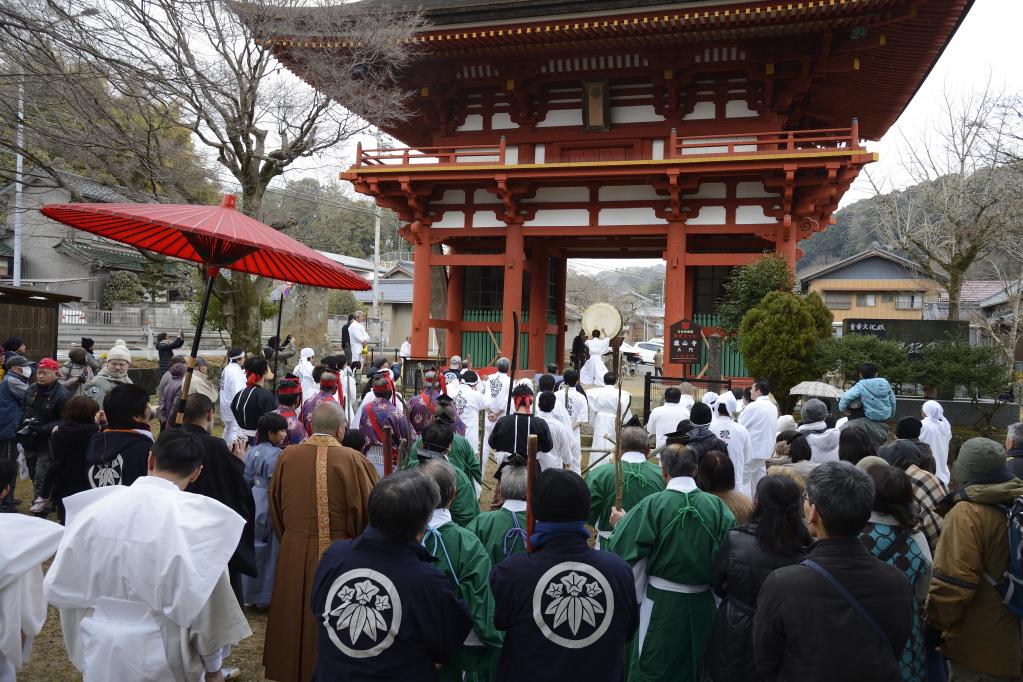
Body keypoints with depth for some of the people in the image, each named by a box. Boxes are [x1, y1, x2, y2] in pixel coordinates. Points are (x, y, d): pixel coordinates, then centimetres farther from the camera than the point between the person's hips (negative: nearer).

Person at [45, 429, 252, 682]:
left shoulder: (95, 507, -10)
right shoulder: (194, 519, -20)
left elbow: (57, 587, -2)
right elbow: (203, 601, -15)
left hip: (100, 652, 3)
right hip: (162, 656, -3)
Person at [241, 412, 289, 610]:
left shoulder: (251, 452, 3)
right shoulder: (276, 455, -19)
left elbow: (246, 480, 8)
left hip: (252, 506, 7)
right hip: (269, 508, -7)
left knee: (253, 548, 17)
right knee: (269, 551, 6)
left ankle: (249, 594, 29)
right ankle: (264, 597, 15)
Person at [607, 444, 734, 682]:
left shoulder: (652, 504, -18)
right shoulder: (715, 505, -10)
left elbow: (627, 548, -14)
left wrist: (621, 523, 5)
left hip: (662, 602, -3)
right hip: (703, 602, 3)